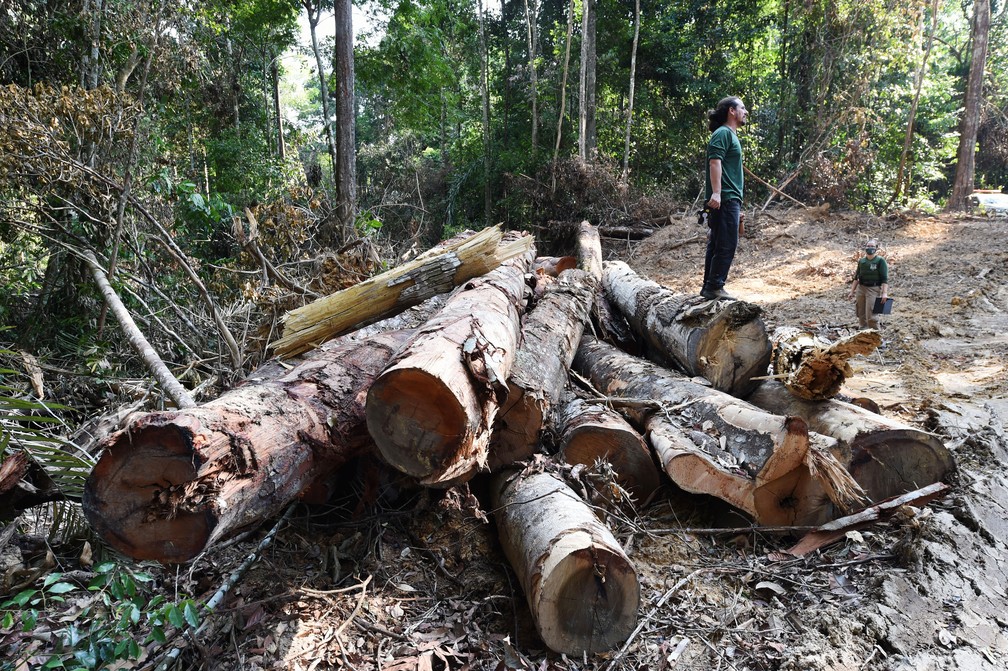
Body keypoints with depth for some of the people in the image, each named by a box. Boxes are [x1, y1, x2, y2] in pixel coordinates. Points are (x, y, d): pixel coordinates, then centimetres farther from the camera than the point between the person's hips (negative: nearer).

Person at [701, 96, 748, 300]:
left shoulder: (731, 135, 25)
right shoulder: (723, 133, -6)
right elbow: (715, 162, -20)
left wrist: (737, 206, 27)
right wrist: (716, 192, -31)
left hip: (729, 200, 10)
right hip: (724, 199, -10)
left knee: (716, 245, 11)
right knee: (727, 245, -10)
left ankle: (709, 287, 15)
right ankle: (715, 287, -7)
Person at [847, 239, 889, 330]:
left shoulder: (880, 261, -4)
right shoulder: (861, 261, 11)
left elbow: (885, 279, -10)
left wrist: (884, 293, -20)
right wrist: (852, 291, 15)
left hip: (873, 289, -5)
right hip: (860, 288, 5)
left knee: (871, 315, -11)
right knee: (861, 314, 9)